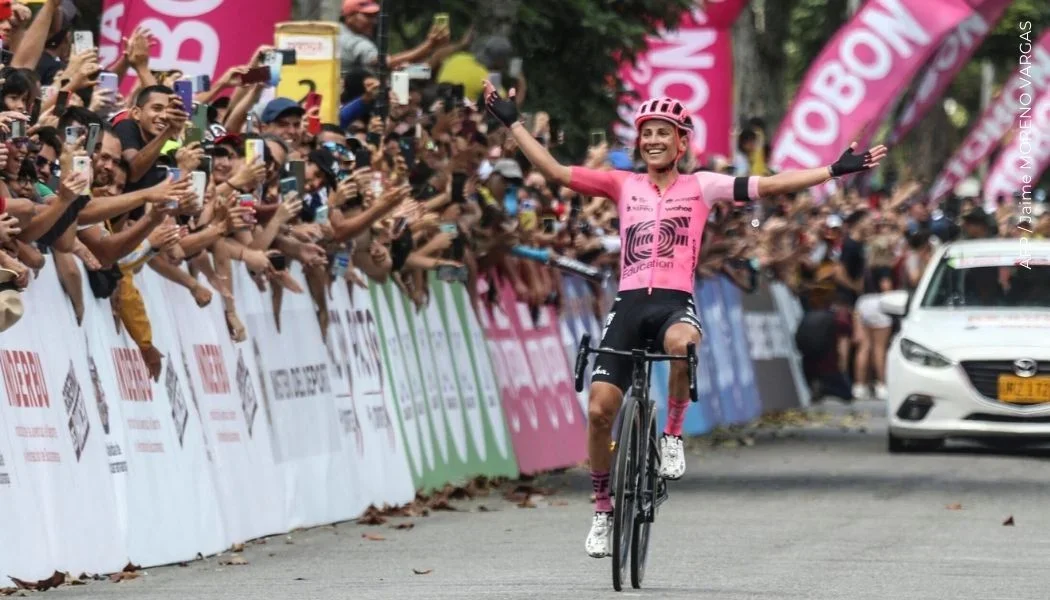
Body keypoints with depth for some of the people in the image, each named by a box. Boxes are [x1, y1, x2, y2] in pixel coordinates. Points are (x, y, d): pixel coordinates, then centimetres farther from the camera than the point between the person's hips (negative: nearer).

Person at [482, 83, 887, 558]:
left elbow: (769, 186, 3)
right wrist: (512, 124, 5)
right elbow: (556, 172, 8)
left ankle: (672, 435, -16)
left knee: (683, 342, -40)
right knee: (599, 411, -8)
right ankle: (603, 509, 11)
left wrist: (836, 170, -4)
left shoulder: (701, 186, 8)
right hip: (629, 303, 2)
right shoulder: (623, 185, 12)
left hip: (674, 301, -2)